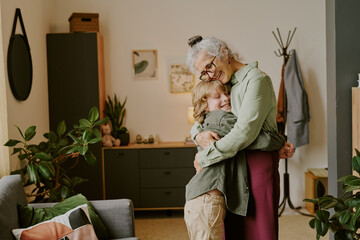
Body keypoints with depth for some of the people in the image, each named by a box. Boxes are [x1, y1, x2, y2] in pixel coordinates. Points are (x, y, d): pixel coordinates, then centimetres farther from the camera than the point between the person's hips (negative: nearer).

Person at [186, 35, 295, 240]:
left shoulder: (256, 79, -12)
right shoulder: (227, 85, 15)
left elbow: (245, 132, -22)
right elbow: (199, 119, 20)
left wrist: (204, 158, -16)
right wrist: (199, 135, -6)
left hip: (258, 163, -8)